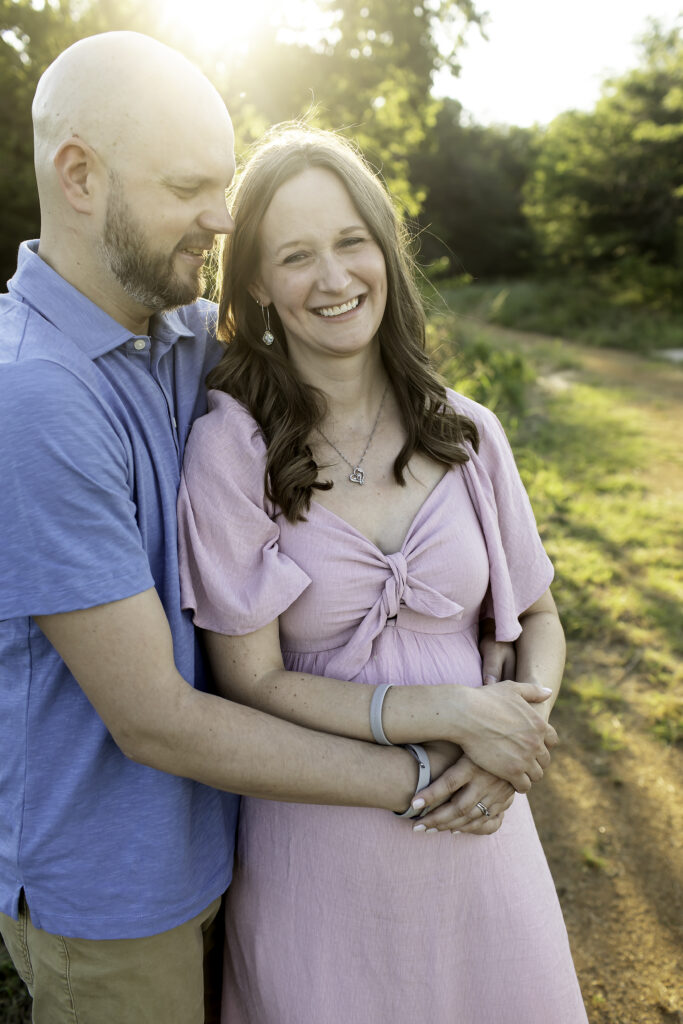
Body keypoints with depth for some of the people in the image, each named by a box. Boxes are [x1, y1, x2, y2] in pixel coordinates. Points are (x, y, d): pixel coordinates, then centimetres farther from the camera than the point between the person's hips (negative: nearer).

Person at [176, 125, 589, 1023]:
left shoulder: (467, 434, -5)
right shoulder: (228, 450, -15)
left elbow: (537, 619, 4)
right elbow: (251, 682, -14)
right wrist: (454, 712, -20)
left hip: (475, 816, 3)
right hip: (313, 836, -3)